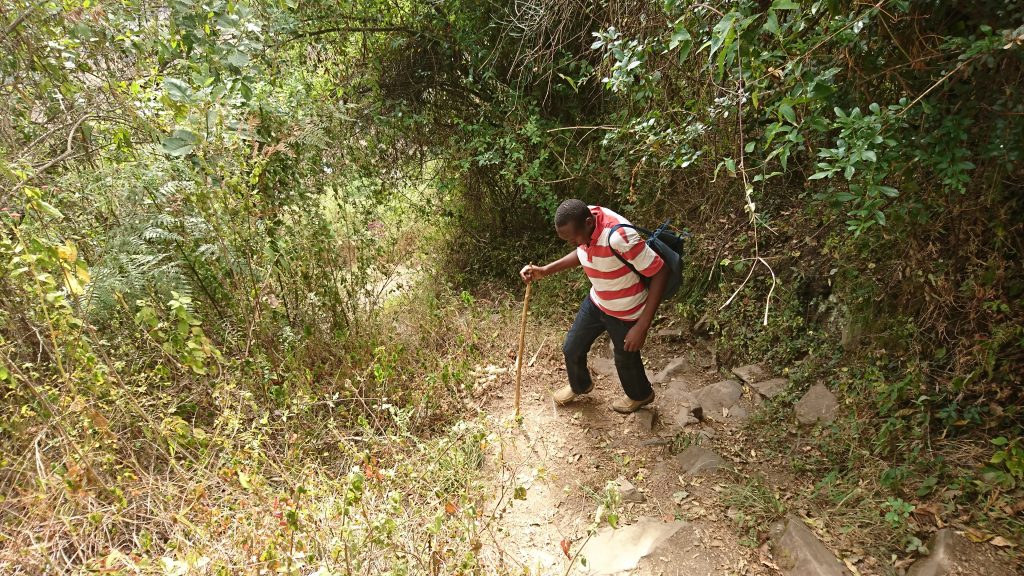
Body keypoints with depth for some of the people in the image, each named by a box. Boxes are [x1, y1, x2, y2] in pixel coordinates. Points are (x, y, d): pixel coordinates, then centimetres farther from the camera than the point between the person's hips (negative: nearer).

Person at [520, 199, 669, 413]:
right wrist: (545, 271, -6)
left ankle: (641, 395, 54)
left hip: (626, 314, -6)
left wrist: (642, 325, -30)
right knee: (572, 348, 20)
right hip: (596, 302, 6)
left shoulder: (619, 237, -39)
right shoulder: (581, 224, -16)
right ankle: (580, 385, 54)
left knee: (626, 360, 20)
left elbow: (660, 272, -31)